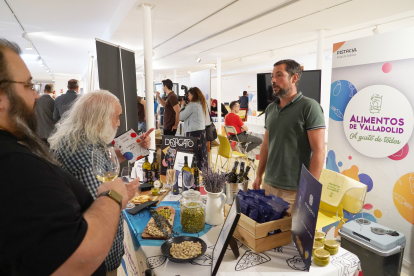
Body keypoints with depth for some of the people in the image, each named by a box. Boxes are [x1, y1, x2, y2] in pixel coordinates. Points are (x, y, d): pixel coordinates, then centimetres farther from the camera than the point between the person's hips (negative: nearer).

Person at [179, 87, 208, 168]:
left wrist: (183, 106, 4)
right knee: (202, 153, 12)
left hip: (193, 132, -8)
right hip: (202, 131, 9)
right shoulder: (203, 104, 11)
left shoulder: (192, 105, -13)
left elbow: (181, 117, -10)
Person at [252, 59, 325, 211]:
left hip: (294, 189, -6)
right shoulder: (270, 109, 8)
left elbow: (318, 151, -14)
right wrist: (259, 175, 14)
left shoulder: (309, 106, -10)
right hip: (268, 184, 6)